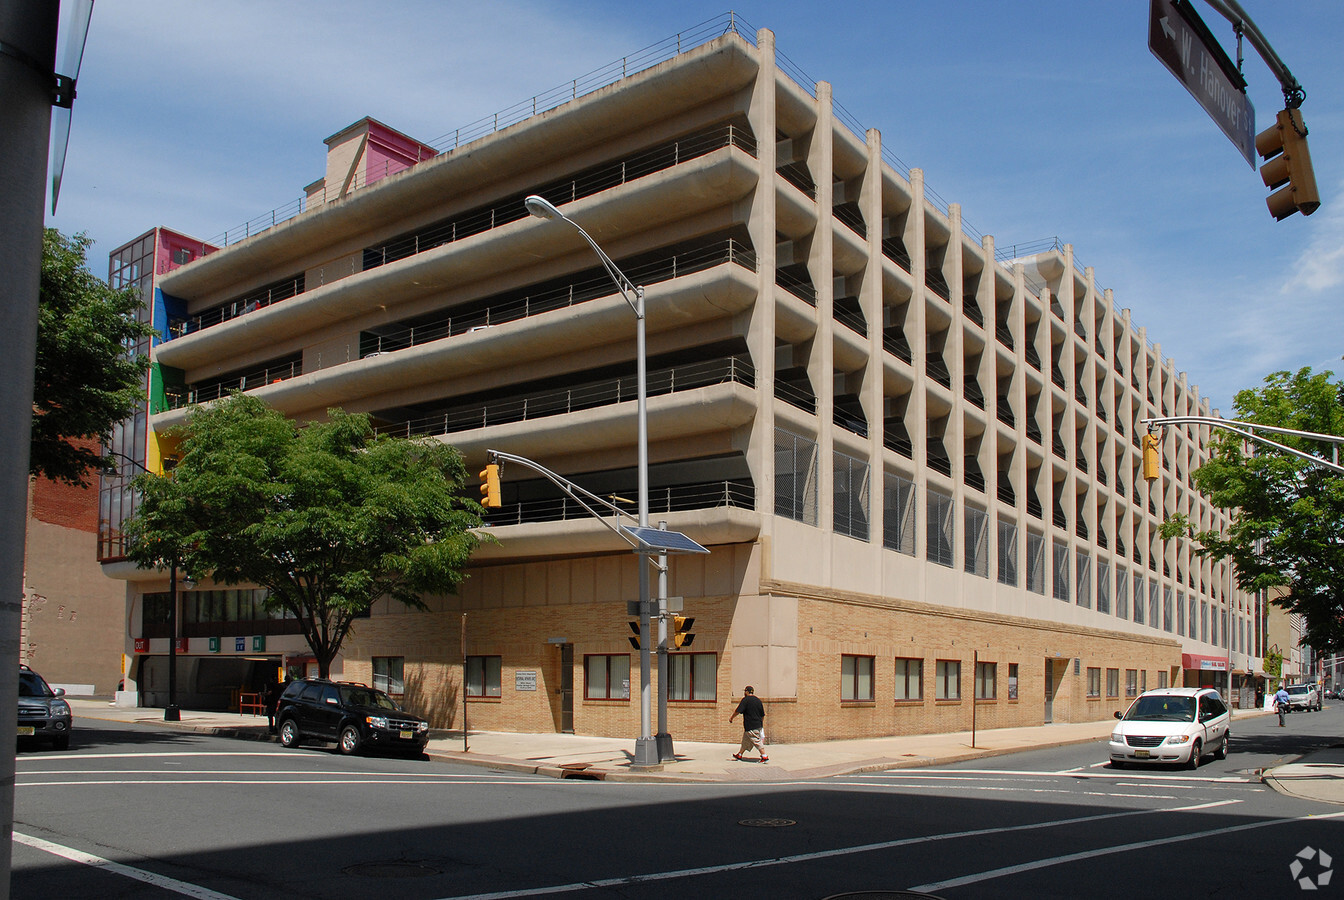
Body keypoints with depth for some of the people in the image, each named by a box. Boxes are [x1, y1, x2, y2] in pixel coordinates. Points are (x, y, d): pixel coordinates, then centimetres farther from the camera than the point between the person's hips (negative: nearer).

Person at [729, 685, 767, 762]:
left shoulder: (745, 700, -10)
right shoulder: (758, 700, 12)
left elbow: (738, 711, -13)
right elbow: (763, 715, 15)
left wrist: (731, 717, 2)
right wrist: (761, 724, 24)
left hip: (750, 726, -8)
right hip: (758, 725, 8)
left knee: (757, 741, -5)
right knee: (746, 740, 18)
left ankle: (765, 757, -8)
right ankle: (739, 755, 28)